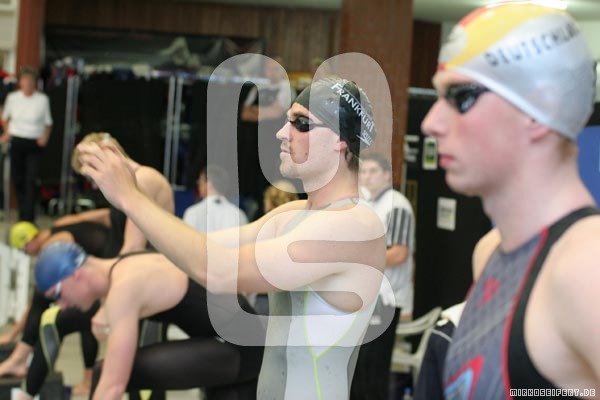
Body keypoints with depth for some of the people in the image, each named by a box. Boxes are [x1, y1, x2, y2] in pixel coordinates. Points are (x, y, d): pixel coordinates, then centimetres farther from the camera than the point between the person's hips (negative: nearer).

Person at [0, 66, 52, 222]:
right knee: (17, 179, 6)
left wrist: (45, 137, -7)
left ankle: (28, 217, -14)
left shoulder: (43, 99, -3)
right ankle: (22, 213, 24)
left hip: (34, 144, -2)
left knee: (31, 180, -13)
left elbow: (48, 122, 8)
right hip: (17, 142, 2)